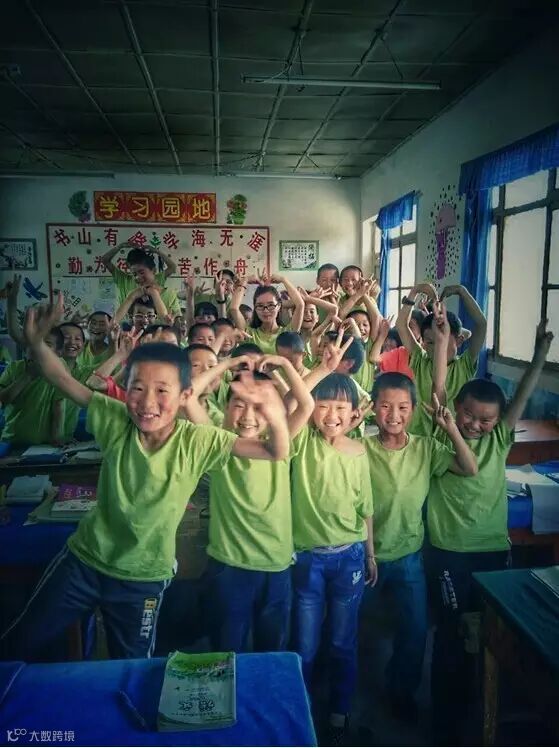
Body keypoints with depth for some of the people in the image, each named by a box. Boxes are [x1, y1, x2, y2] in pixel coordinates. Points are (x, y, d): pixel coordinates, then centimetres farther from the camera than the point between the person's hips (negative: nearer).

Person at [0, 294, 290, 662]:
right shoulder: (115, 421, -17)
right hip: (83, 560, 2)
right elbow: (65, 380, -11)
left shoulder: (197, 441, -23)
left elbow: (277, 452, -28)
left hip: (143, 579, -1)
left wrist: (275, 417, -49)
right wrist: (37, 341, -28)